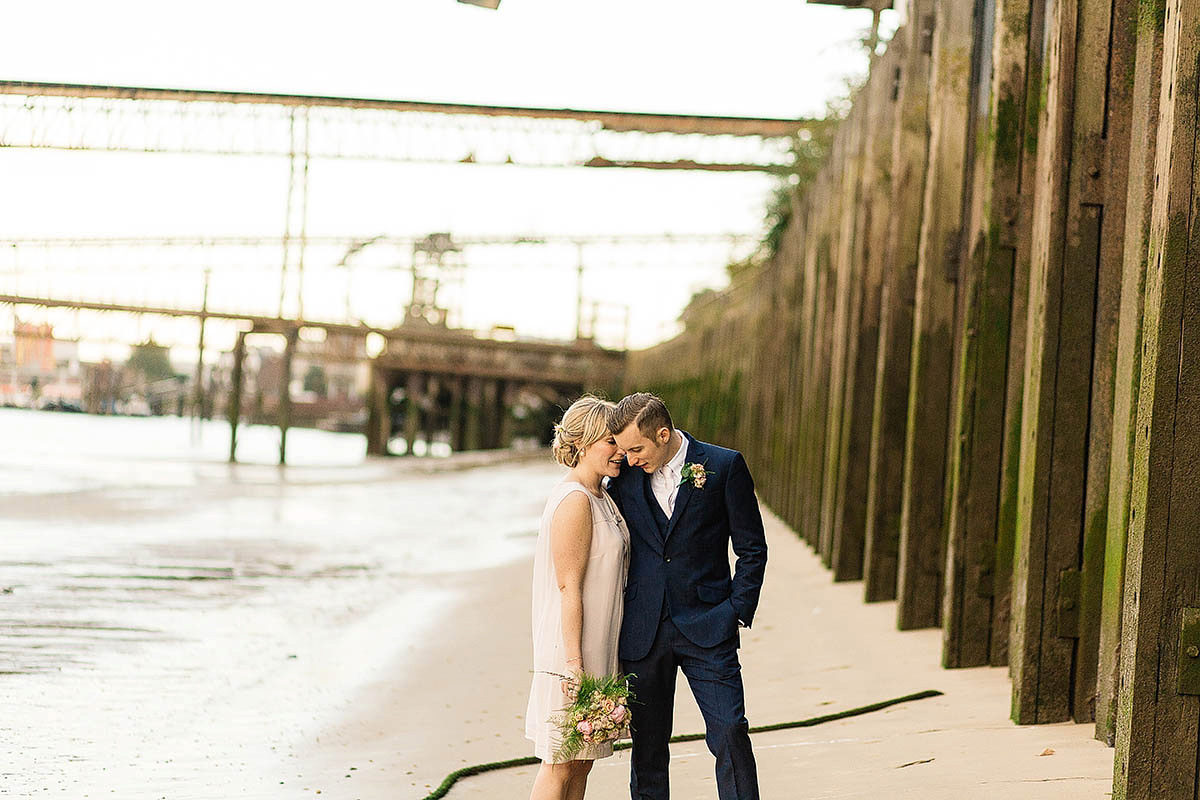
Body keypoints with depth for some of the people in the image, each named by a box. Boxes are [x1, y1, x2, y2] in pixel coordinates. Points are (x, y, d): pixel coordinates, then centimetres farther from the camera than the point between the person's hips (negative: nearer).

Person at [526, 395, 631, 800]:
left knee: (581, 761, 11)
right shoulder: (574, 500, -16)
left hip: (597, 651, 9)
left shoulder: (601, 496, 13)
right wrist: (573, 662, -21)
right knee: (561, 765, -4)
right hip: (572, 651, -9)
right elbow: (569, 587, -19)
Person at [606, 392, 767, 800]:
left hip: (706, 627, -3)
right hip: (642, 632, 3)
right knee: (646, 744, 5)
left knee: (730, 732, -9)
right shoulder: (624, 476, 6)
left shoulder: (724, 466, -2)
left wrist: (737, 613, -5)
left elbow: (752, 549, 2)